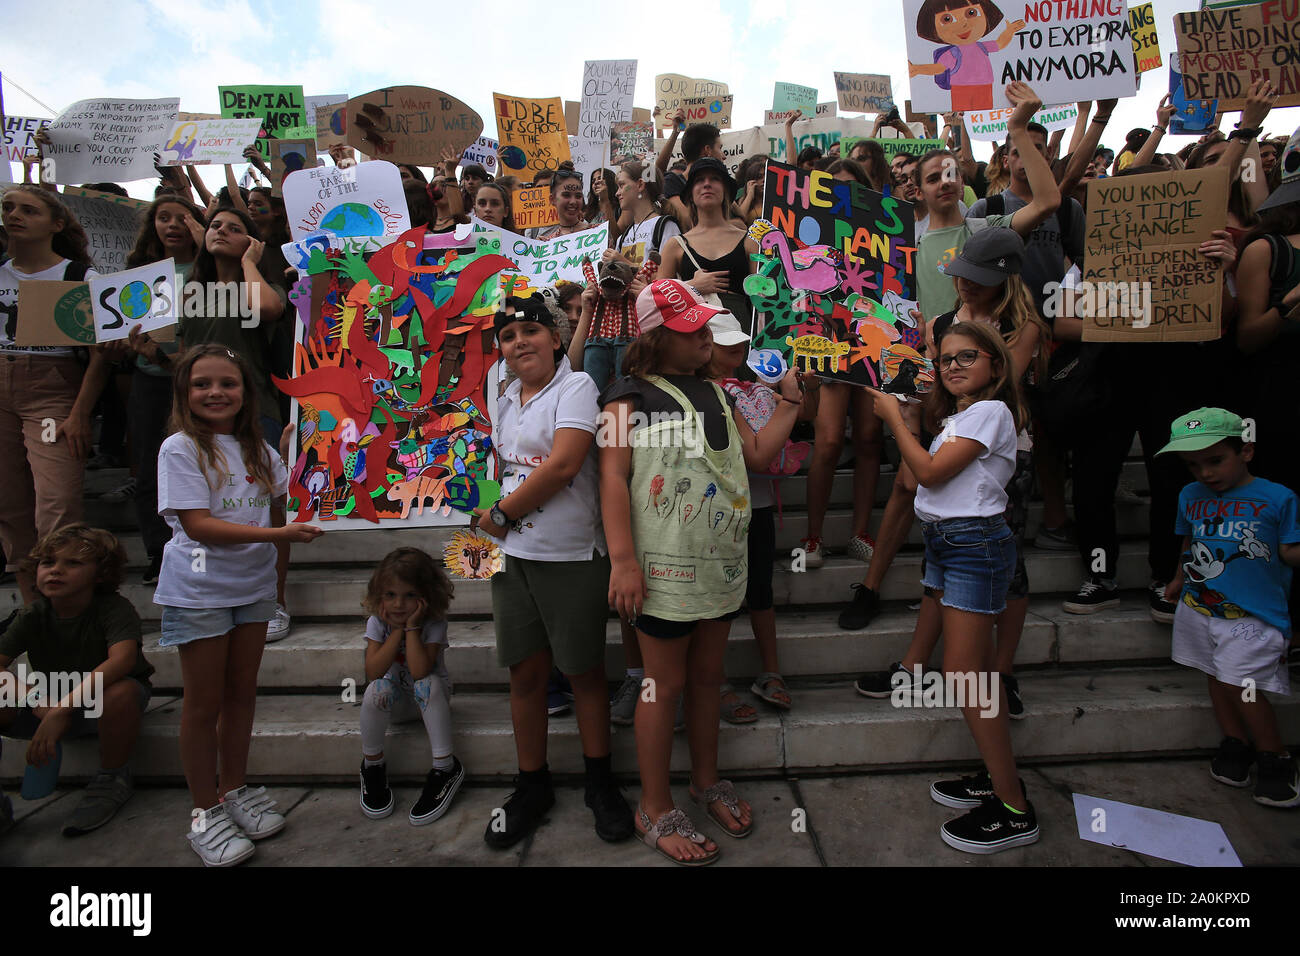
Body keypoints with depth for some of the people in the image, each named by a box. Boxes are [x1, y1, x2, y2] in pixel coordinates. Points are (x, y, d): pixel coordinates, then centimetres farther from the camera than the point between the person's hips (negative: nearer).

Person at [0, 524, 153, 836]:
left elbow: (123, 659, -38)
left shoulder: (114, 608, -22)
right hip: (51, 703, 5)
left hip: (107, 700, -4)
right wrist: (40, 705, -33)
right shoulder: (33, 616, -7)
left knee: (120, 693, -40)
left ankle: (111, 780, -13)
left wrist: (61, 709, -44)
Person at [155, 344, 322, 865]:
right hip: (199, 590, -5)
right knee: (204, 701, 6)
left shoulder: (258, 448, 7)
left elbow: (287, 502, 12)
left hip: (252, 584, 5)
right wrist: (279, 534, -28)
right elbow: (198, 525, -19)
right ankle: (205, 812, 22)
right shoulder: (180, 448, -11)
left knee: (242, 691, 15)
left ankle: (236, 789, 33)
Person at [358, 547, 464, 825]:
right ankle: (372, 766, -10)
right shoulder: (377, 622, -12)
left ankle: (445, 768, -26)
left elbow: (420, 671, -34)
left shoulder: (434, 623, -21)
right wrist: (397, 630, -29)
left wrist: (412, 627, -32)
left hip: (430, 698, -2)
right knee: (377, 688, -31)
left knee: (428, 684, -35)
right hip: (397, 704, 2)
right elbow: (373, 672, -24)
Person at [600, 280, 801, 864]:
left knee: (708, 675, 18)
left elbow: (759, 454, 15)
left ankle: (706, 780, 38)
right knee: (665, 685, 4)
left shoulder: (715, 396, 16)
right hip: (665, 569, -6)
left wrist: (790, 400, 11)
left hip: (722, 565, 7)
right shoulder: (630, 398, -6)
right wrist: (623, 561, -20)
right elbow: (613, 477, -13)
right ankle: (655, 810, 22)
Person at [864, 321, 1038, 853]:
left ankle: (1015, 810, 2)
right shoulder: (955, 416, 17)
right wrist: (897, 416, 9)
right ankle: (997, 776, 26)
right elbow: (923, 478, 11)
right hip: (945, 542, 9)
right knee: (975, 671, 14)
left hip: (974, 543, -9)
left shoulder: (990, 410, -11)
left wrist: (893, 416, -7)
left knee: (962, 674, -9)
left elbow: (929, 471, -17)